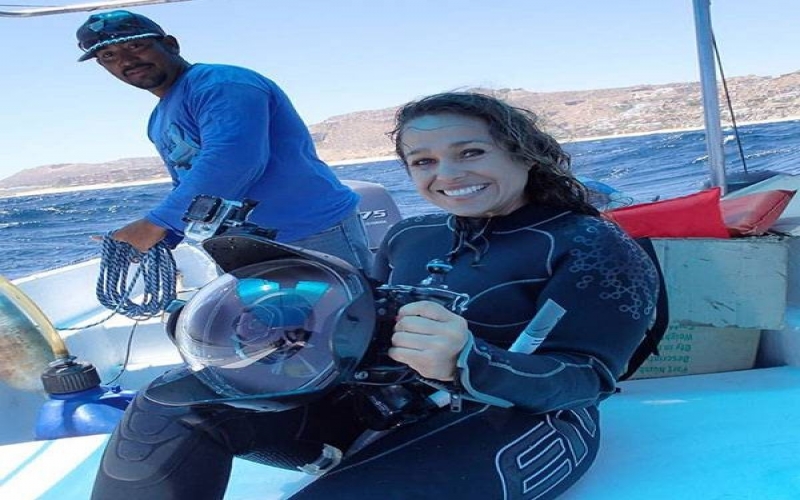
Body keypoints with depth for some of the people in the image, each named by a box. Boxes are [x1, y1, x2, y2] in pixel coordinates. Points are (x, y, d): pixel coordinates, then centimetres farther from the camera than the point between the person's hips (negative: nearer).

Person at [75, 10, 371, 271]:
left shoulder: (219, 84, -15)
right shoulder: (158, 124, 17)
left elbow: (233, 160, -30)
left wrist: (156, 223, -25)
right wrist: (161, 238, 8)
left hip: (318, 233, -10)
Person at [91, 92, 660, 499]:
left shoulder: (592, 245, -5)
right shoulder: (409, 236, 14)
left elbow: (585, 378, -15)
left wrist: (464, 364, -36)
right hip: (387, 405, 6)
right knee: (175, 404, -16)